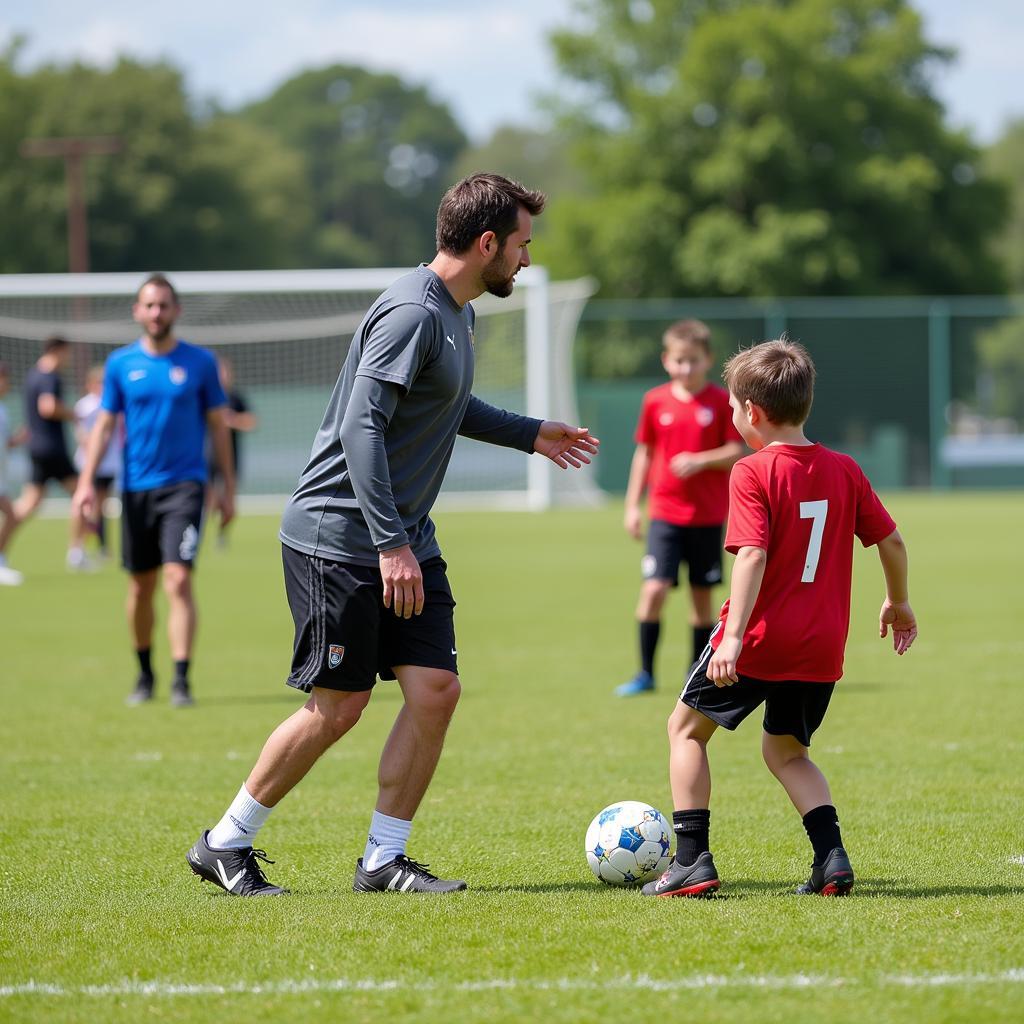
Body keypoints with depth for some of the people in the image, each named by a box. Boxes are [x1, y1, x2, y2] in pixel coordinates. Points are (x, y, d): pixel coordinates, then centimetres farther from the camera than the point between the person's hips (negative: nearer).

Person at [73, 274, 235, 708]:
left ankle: (181, 679, -15)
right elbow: (104, 425, 6)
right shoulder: (120, 363, 4)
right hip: (136, 488, 2)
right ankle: (145, 674, 27)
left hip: (184, 484, -2)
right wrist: (87, 482, -5)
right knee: (140, 587, 9)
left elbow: (217, 425, 7)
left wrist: (229, 488, 6)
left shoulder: (200, 362, 1)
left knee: (178, 581, -15)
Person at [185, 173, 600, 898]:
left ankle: (383, 860, 9)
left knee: (436, 690, 0)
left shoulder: (455, 314, 12)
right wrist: (390, 545, -26)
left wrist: (529, 433, 33)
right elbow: (361, 426, -24)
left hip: (407, 543, 9)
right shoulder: (411, 312, -19)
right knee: (338, 707, -5)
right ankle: (225, 845, 10)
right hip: (339, 538, -9)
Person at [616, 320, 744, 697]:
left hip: (708, 515, 0)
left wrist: (700, 460, -21)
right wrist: (633, 505, 8)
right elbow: (644, 453, 10)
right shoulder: (655, 401, 3)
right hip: (665, 513, 0)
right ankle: (645, 673, -2)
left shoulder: (721, 402, -2)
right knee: (654, 588, -12)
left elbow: (736, 453, -5)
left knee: (702, 594, 6)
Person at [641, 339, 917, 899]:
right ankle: (831, 857, 4)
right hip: (823, 646, 6)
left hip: (759, 640, -5)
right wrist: (897, 602, 27)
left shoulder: (752, 473, -11)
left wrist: (733, 637, -27)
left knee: (687, 727, 14)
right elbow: (891, 541, 10)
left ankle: (692, 860, 5)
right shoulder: (845, 470, 5)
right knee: (785, 749, 23)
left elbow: (752, 556, -22)